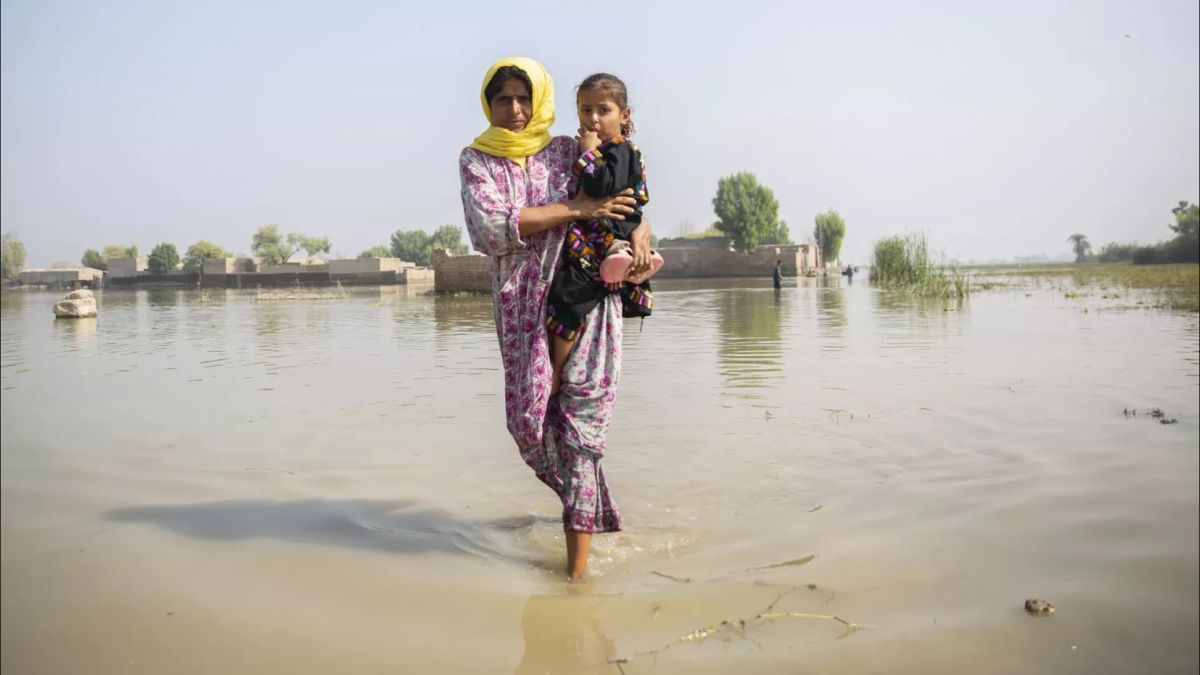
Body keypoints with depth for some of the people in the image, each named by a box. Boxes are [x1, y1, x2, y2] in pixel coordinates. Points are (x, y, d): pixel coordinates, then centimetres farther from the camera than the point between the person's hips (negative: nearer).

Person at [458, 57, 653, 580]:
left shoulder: (569, 152, 12)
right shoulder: (477, 160, 9)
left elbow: (632, 199, 18)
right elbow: (489, 228, -10)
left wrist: (640, 234, -6)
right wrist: (575, 210, -12)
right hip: (523, 305, 1)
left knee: (582, 420, -6)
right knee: (528, 418, -4)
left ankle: (577, 564, -2)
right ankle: (586, 505, 27)